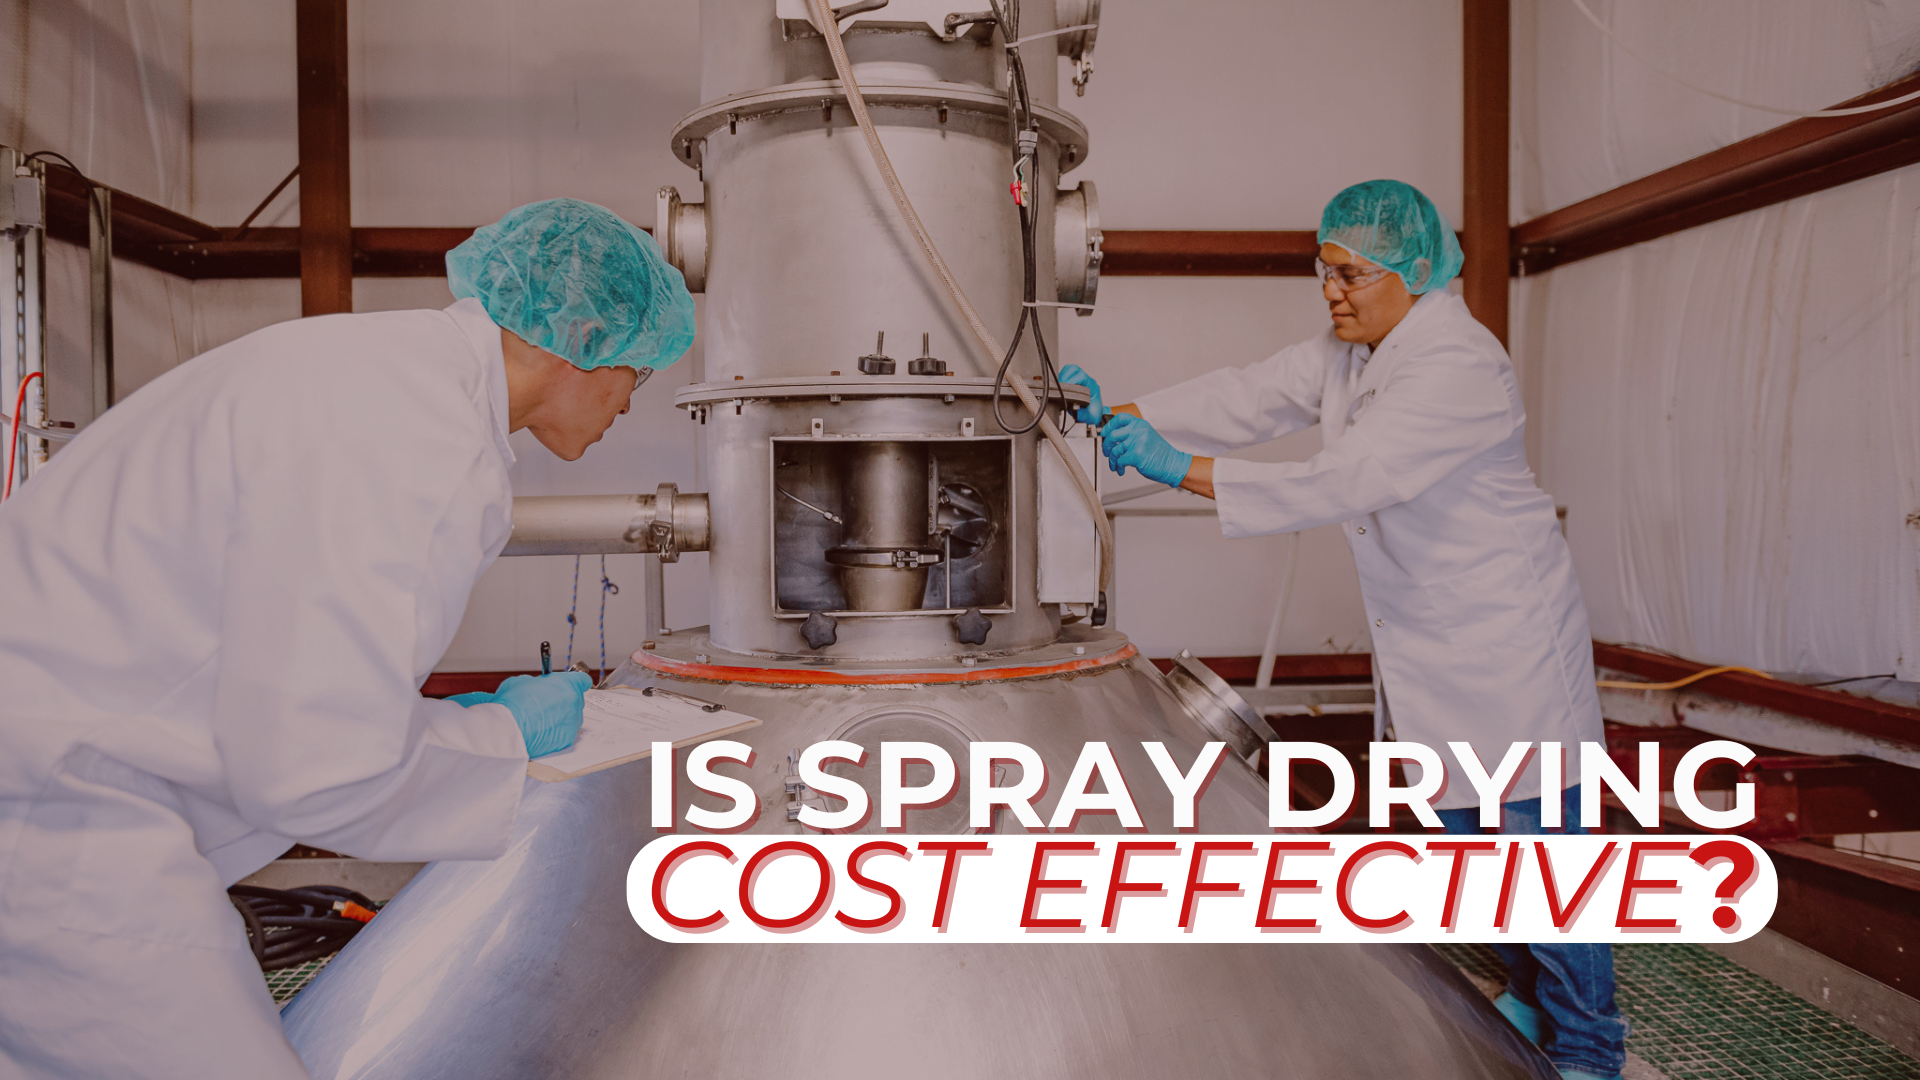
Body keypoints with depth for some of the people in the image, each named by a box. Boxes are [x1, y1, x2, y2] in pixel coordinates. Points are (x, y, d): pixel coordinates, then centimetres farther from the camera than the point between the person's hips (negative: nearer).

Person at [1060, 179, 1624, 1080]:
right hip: (1426, 656, 9)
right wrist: (1121, 415, -15)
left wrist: (1180, 469, -36)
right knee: (1463, 835, 20)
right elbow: (1243, 398, -2)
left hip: (1508, 650, -9)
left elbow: (1344, 481, -33)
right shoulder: (1345, 355, 4)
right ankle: (1528, 996, 41)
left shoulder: (1459, 369, -24)